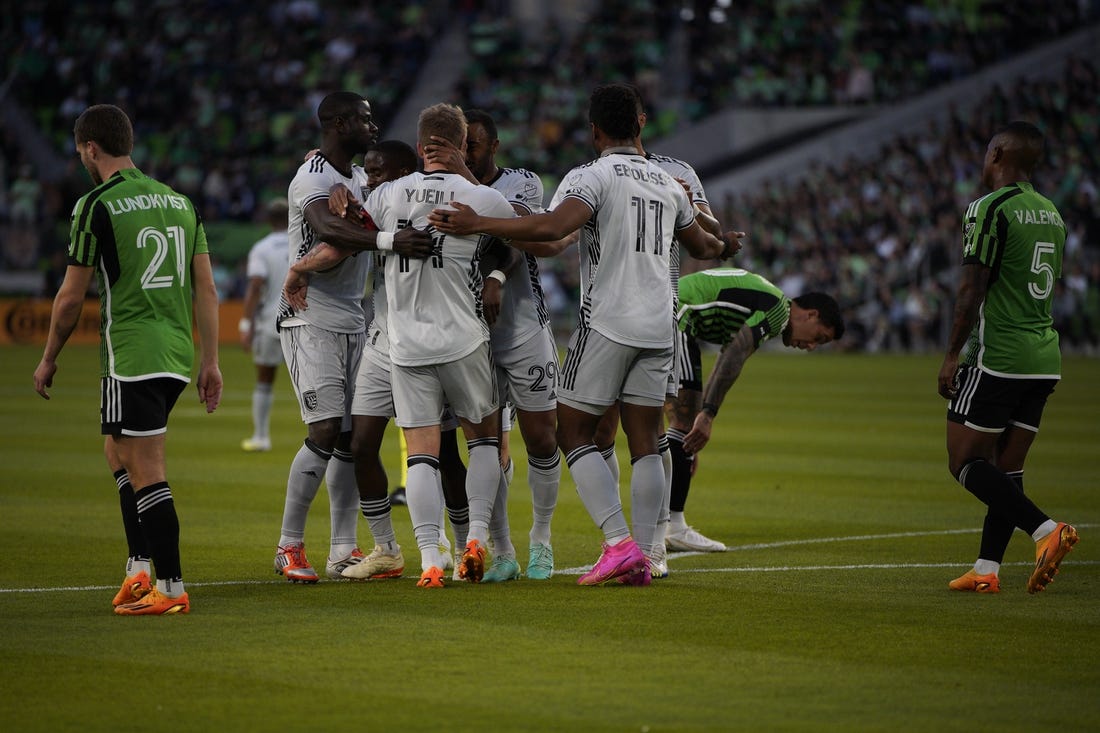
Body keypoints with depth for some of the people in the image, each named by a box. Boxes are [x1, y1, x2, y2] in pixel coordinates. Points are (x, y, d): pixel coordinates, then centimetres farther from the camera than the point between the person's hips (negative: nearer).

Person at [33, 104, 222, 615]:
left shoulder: (96, 206, -7)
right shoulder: (180, 202, 12)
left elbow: (72, 295, -4)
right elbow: (207, 289, 10)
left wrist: (49, 359, 9)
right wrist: (210, 362, 14)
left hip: (130, 357, -7)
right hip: (177, 355, 7)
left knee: (146, 472, -4)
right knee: (117, 452, 21)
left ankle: (170, 588, -5)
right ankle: (139, 570, 16)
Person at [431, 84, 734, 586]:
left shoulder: (591, 177, -8)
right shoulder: (668, 184, 13)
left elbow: (552, 228, -27)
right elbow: (701, 246, 30)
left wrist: (476, 224, -23)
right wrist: (723, 245, 54)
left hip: (606, 325, -6)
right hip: (657, 329, 6)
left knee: (573, 434, 2)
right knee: (645, 443, 8)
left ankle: (618, 543, -9)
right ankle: (641, 557, 4)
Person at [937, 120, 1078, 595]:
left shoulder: (989, 209, -11)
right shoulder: (1051, 214, 14)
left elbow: (972, 290, -15)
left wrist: (952, 355, -10)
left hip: (996, 359, -8)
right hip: (1044, 359, 8)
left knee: (965, 462, -3)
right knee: (1006, 467, 10)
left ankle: (1046, 529, -19)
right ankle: (986, 570, 9)